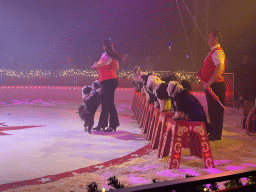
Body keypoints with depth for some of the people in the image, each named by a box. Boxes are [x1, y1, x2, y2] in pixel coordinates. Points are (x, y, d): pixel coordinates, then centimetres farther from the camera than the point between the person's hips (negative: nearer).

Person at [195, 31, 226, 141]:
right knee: (212, 109, 18)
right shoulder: (212, 51, 18)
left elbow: (219, 69, -28)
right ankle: (213, 131, 29)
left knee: (215, 110, -3)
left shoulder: (217, 52, -16)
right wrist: (201, 72, 12)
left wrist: (209, 83, -29)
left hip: (215, 86, -10)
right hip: (211, 86, 10)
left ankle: (216, 135, 5)